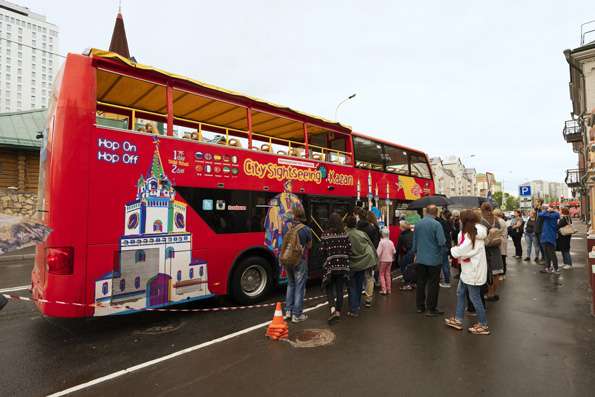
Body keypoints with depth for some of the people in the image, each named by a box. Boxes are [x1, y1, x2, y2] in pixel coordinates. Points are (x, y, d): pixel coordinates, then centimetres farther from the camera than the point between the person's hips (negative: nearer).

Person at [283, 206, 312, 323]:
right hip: (300, 261, -4)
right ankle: (297, 315, 13)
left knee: (290, 284, 21)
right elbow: (309, 246, -1)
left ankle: (288, 311, 25)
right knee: (299, 287, 6)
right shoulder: (306, 229, -14)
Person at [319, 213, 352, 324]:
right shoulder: (345, 234, -4)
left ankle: (332, 308, -7)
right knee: (340, 289, 15)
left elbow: (322, 252, -9)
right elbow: (349, 250, -3)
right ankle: (338, 311, 22)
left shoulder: (325, 235, -11)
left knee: (329, 287, 12)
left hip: (330, 266, -2)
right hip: (343, 266, 3)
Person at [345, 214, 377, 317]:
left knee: (352, 287, 9)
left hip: (352, 264, -3)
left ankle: (354, 310, 7)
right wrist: (373, 262, 11)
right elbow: (371, 247, 2)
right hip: (363, 263, 3)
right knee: (359, 286, 18)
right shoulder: (362, 233, -4)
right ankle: (358, 306, 31)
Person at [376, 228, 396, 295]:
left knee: (381, 274, 4)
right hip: (390, 260, 5)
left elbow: (378, 252, -18)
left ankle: (384, 289, -1)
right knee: (388, 274, 13)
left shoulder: (381, 242, -15)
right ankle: (388, 289, 17)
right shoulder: (391, 242, 1)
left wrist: (377, 259, -9)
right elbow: (394, 251, 4)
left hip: (383, 260, -5)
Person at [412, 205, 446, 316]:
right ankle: (431, 309, 11)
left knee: (421, 282, 13)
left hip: (420, 259, 5)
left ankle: (420, 306, 22)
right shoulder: (436, 224, -15)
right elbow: (441, 242, -19)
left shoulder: (418, 224, 2)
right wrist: (444, 240, 4)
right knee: (433, 284, 5)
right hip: (434, 259, -4)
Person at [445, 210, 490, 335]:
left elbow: (457, 252, -21)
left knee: (475, 297, 3)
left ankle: (483, 325, 18)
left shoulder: (470, 236, -23)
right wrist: (458, 249, -8)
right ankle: (458, 320, 26)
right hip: (468, 270, 10)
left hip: (473, 271, -10)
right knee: (460, 293, 16)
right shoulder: (476, 233, 7)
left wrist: (453, 249, -2)